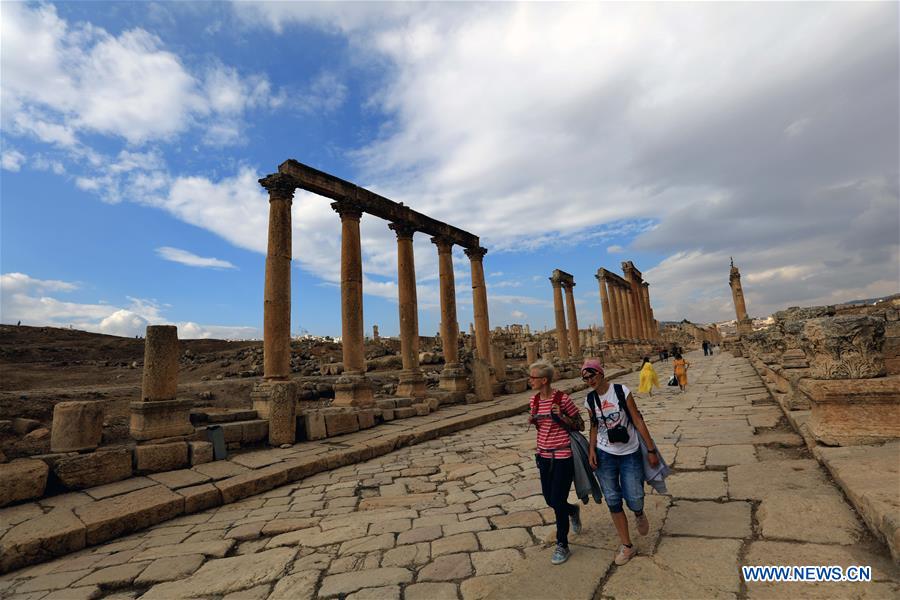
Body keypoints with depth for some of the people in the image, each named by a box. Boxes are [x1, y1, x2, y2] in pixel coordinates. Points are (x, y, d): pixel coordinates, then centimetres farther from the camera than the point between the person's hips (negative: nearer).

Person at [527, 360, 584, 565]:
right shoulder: (534, 400, 2)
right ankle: (573, 510, 49)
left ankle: (562, 546, 23)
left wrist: (562, 416, -23)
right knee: (549, 500, 16)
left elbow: (581, 426, -10)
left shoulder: (563, 399, -17)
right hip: (544, 455, 6)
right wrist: (533, 421, -2)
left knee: (557, 502, 0)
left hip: (563, 456, -6)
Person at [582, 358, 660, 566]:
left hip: (630, 454, -3)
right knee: (613, 502, 6)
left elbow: (638, 421, -8)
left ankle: (639, 513, 39)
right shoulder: (590, 400, -1)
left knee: (634, 500, 0)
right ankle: (627, 546, 25)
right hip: (605, 456, 3)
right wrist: (592, 450, -3)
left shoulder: (621, 391, -12)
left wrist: (651, 450, -6)